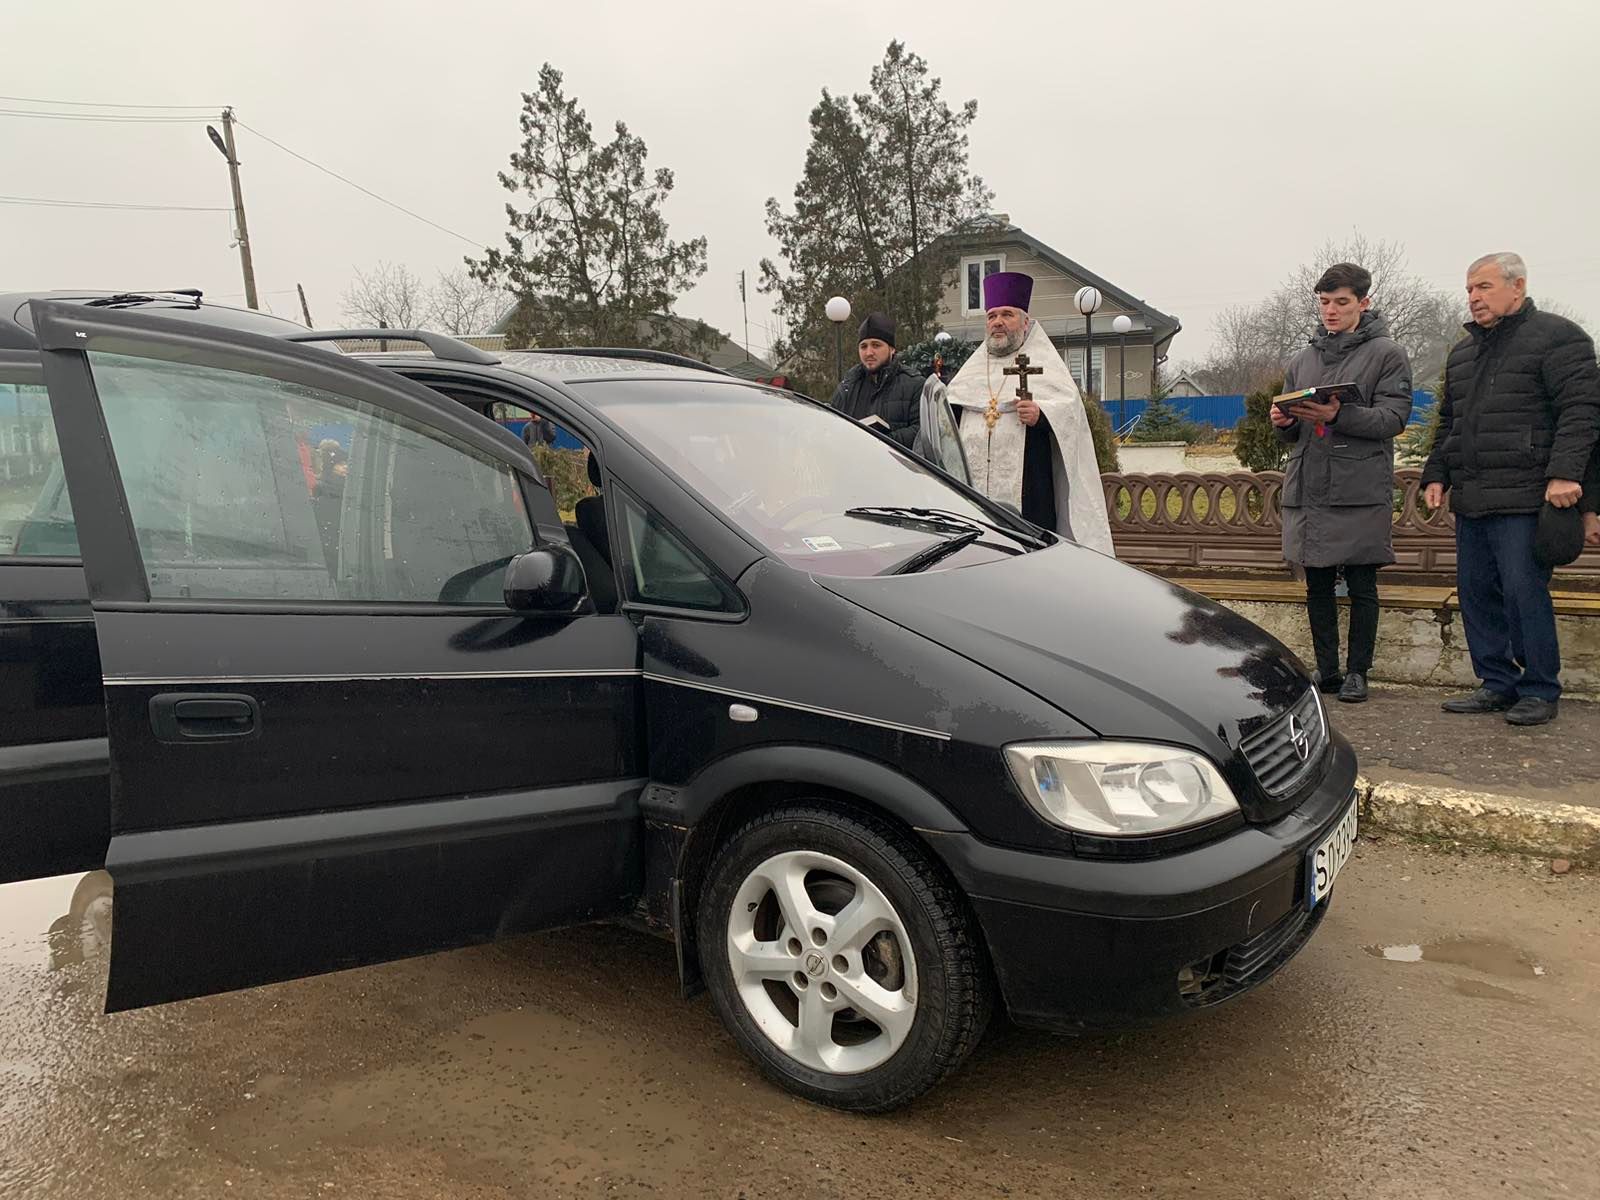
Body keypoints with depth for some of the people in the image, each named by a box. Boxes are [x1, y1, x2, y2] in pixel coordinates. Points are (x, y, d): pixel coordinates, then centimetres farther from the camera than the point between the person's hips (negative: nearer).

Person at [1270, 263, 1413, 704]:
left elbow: (1393, 418, -9)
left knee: (1361, 587, 2)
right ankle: (1327, 671, 18)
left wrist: (1339, 415, -23)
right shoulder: (1302, 360, 17)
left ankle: (1357, 672, 11)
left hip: (1361, 492, -5)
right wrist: (1284, 422, -5)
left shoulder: (1386, 354, 3)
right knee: (1318, 587, 9)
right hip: (1308, 489, 5)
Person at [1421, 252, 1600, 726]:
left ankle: (1540, 690, 6)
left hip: (1523, 499, -8)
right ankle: (1497, 684, 18)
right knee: (1476, 594, 9)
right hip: (1470, 500, 8)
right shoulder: (1463, 352, 21)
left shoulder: (1556, 336, -3)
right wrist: (1437, 474, 16)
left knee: (1524, 593, -6)